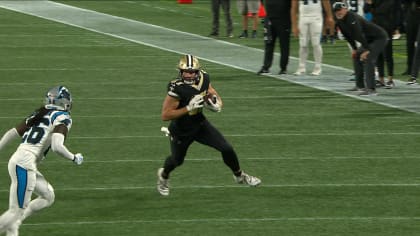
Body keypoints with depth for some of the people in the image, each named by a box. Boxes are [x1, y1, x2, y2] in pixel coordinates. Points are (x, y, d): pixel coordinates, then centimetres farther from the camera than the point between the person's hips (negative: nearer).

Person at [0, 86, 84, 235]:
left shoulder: (38, 115, 19)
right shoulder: (62, 118, -4)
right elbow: (57, 146, -18)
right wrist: (74, 158, -2)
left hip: (16, 161, 9)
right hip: (25, 165, -9)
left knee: (48, 197, 22)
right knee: (16, 211, -4)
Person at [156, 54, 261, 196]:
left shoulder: (203, 79, -14)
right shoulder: (176, 88, -32)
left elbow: (213, 93, 6)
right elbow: (165, 115, -30)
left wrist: (217, 104, -17)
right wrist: (188, 108, -35)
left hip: (200, 124, 4)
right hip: (181, 130, -4)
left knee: (227, 149, 0)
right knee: (177, 160, 18)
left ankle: (239, 176, 26)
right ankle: (163, 175, 53)